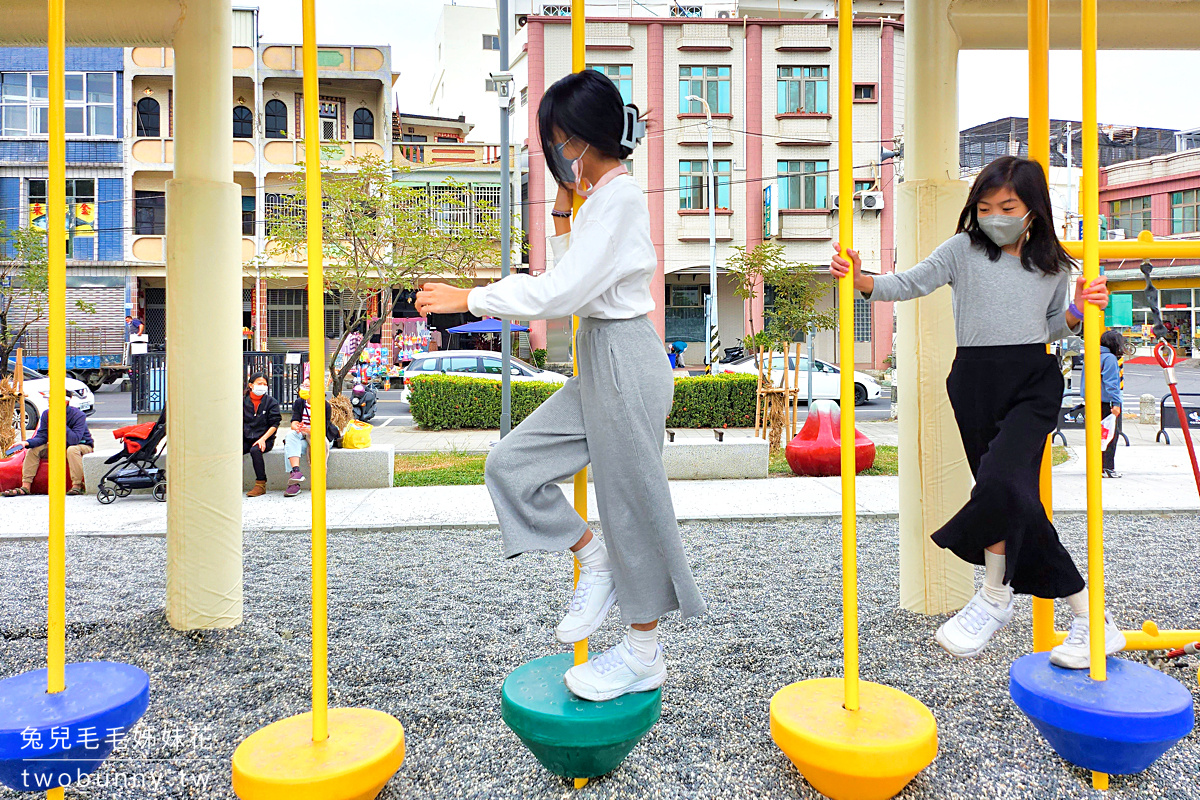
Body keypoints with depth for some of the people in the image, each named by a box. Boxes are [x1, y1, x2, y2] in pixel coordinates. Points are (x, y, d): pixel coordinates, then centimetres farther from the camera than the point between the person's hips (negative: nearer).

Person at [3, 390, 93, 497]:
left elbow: (75, 439, -34)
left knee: (72, 449, -38)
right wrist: (27, 443, -25)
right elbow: (42, 436, -4)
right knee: (34, 449, -8)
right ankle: (25, 487, -9)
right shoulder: (47, 414, -5)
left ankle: (77, 486, -32)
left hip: (83, 446, -7)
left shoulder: (78, 415, -24)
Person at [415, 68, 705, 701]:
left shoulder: (620, 195, -14)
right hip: (599, 360, 9)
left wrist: (468, 298, -13)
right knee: (510, 464, 5)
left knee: (630, 501, 1)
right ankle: (595, 561, 19)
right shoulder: (600, 194, 16)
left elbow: (559, 293, -21)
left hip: (625, 360, -9)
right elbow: (573, 281, 22)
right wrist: (562, 210, 17)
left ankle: (643, 655, 18)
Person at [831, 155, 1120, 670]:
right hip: (976, 381, 1)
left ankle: (995, 597, -5)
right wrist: (861, 281, -19)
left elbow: (1050, 328, 20)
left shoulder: (1054, 266, 12)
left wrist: (1078, 312, 0)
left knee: (1001, 479, -25)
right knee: (1014, 497, 4)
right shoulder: (963, 249, 6)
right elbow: (910, 284, -3)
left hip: (1035, 381, 0)